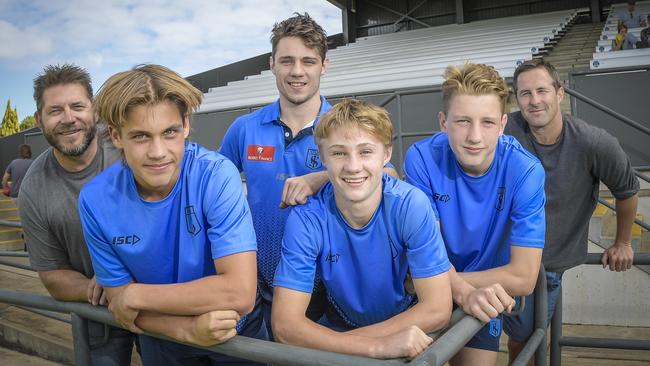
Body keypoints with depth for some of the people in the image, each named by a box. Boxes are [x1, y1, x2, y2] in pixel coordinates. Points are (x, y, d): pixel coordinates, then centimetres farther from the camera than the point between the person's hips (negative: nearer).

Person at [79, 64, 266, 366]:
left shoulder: (216, 175, -29)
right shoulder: (95, 200, -19)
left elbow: (240, 293, -33)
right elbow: (119, 302, -12)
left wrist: (135, 295, -25)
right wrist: (186, 328, -30)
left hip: (237, 334, -1)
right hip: (163, 341, 2)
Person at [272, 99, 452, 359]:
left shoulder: (412, 205, -19)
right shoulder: (306, 219, -19)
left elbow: (437, 310, -18)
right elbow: (285, 324, -22)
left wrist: (344, 339, -20)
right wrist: (377, 347, -32)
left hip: (406, 329, 1)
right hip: (337, 328, 0)